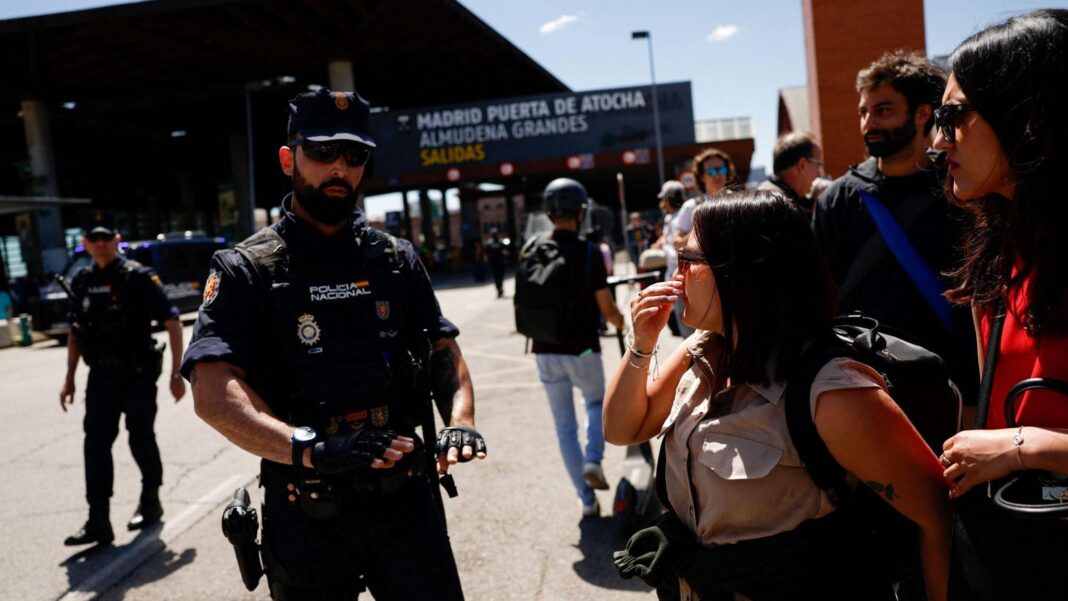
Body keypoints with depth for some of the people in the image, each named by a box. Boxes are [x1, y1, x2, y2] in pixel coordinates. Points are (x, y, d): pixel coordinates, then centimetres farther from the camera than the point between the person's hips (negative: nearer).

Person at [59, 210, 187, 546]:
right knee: (96, 442, -3)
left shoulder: (138, 277, -10)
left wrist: (176, 373, -14)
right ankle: (99, 521, -1)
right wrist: (69, 379, 14)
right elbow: (75, 332, 17)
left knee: (140, 439, 6)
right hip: (101, 377, 4)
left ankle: (150, 501, 28)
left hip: (138, 376, -4)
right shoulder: (81, 282, 7)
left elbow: (172, 322, -10)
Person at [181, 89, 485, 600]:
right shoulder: (247, 270, -3)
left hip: (407, 499, 3)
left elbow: (443, 350, 8)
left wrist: (460, 422, -13)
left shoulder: (396, 259, 8)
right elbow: (214, 394, -15)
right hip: (307, 515, -2)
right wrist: (312, 449, -30)